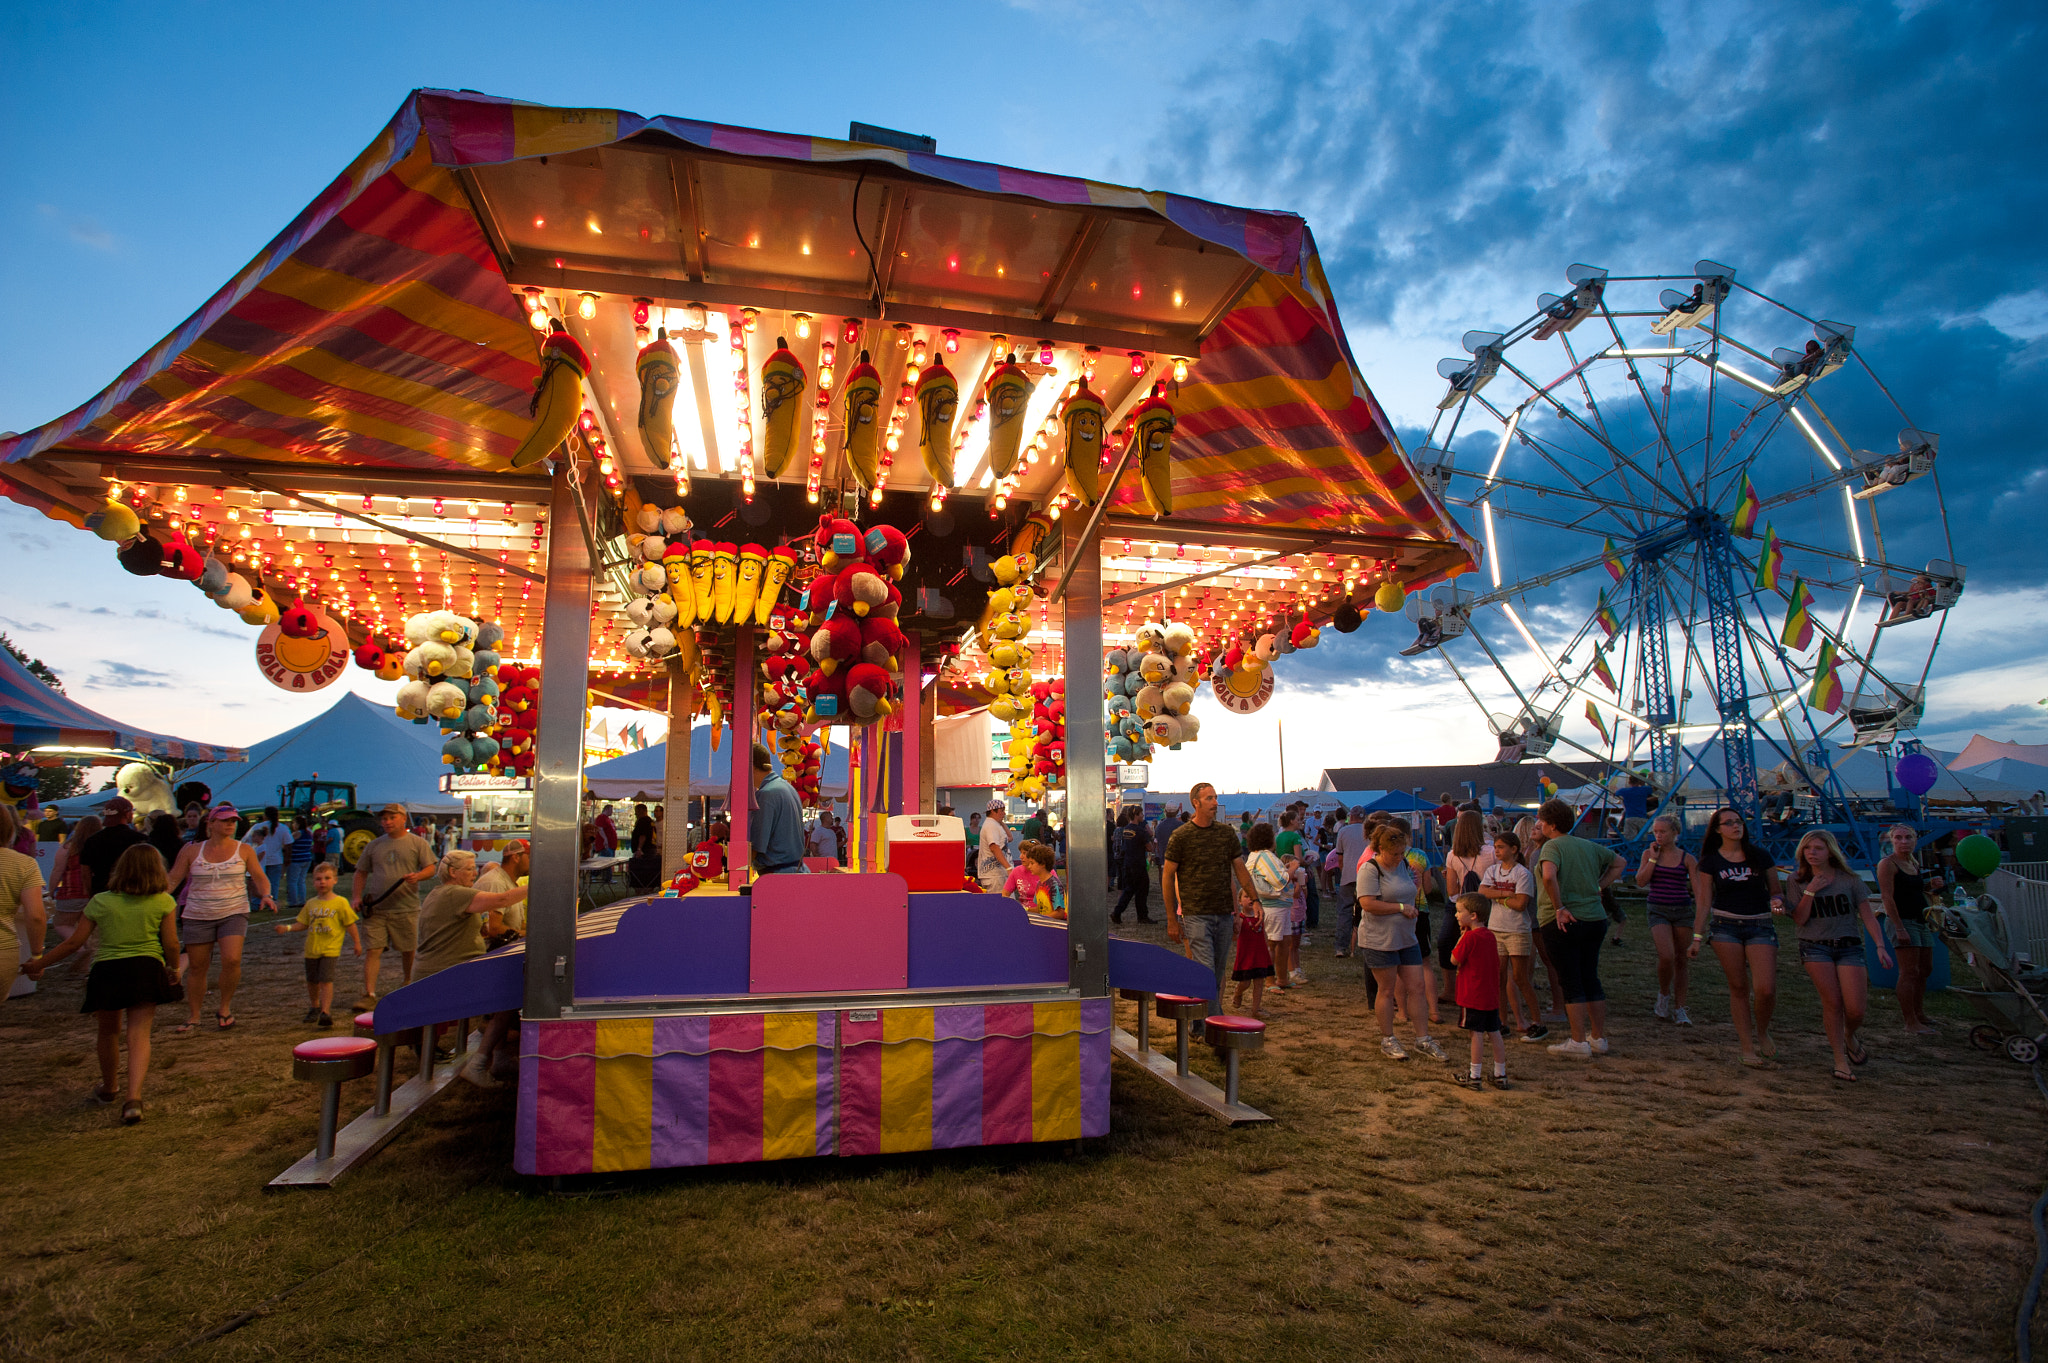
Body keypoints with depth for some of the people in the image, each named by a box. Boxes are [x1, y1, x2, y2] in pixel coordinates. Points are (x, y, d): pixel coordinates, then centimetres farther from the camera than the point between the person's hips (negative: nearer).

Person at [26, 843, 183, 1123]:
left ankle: (108, 1088, 41)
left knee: (109, 1032, 21)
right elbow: (171, 944, -2)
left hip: (107, 971, 1)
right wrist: (174, 969, 16)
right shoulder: (163, 902, -1)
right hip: (146, 969, -1)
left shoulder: (100, 902, 2)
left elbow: (74, 943, 4)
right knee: (139, 1035, -1)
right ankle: (134, 1097, -16)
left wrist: (39, 962, 20)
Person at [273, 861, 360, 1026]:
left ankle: (325, 1012, -11)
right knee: (312, 980, 16)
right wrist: (288, 928, -4)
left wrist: (357, 942, 0)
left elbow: (350, 924, -2)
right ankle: (314, 1007, 37)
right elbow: (303, 924, 12)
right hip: (312, 949, 5)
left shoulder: (340, 902, -7)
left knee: (326, 979, -14)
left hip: (330, 949, -5)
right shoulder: (310, 904, 6)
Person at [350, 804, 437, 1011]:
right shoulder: (374, 845, 12)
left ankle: (409, 986, 29)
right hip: (375, 908, 2)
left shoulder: (417, 843, 3)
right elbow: (361, 872, 16)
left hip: (406, 908, -2)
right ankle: (369, 995, -5)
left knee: (408, 950, 9)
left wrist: (418, 876, -22)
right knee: (372, 950, -6)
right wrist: (357, 896, 2)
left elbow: (430, 869, -1)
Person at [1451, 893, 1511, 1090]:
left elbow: (1454, 959, -10)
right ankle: (1501, 1075, 19)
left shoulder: (1470, 937, -17)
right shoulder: (1490, 935, 7)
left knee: (1476, 1033, -2)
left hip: (1473, 996, -7)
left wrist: (1462, 935, -6)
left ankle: (1474, 1077, 4)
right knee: (1494, 1033, 12)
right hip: (1492, 995, 8)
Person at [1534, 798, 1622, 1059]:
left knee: (1571, 983, 0)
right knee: (1591, 980, 15)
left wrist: (1560, 908, -19)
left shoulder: (1552, 846, -10)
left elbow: (1549, 876, -29)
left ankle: (1579, 1042, 3)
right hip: (1595, 919, 7)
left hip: (1564, 922, -7)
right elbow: (1618, 863, 26)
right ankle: (1599, 1038, 21)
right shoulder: (1589, 846, 11)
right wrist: (1598, 887, 17)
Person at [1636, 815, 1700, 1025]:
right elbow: (1641, 881, -5)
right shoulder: (1649, 853, 3)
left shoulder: (1687, 858, 1)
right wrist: (1653, 858, -9)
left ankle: (1679, 1008, 19)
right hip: (1659, 911, -1)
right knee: (1666, 956, -18)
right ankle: (1663, 994, 9)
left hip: (1683, 910, 1)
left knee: (1681, 960, 7)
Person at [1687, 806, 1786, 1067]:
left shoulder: (1759, 855, 4)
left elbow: (1774, 891, 10)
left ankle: (1762, 1032, 19)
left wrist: (1777, 901, -14)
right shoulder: (1710, 861, 2)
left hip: (1760, 926, 0)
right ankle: (1747, 1048, 12)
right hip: (1726, 926, 0)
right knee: (1738, 987, 3)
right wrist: (1697, 937, 0)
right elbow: (1703, 901, 4)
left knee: (1766, 989, -11)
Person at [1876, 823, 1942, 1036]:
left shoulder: (1915, 864, 14)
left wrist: (1932, 885, 6)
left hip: (1921, 921, 9)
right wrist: (1899, 928, -24)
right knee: (1909, 972, -11)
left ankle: (1918, 1013, 29)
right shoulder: (1888, 864, -12)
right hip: (1902, 921, -9)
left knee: (1925, 970, 15)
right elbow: (1888, 897, -18)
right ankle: (1911, 1024, -10)